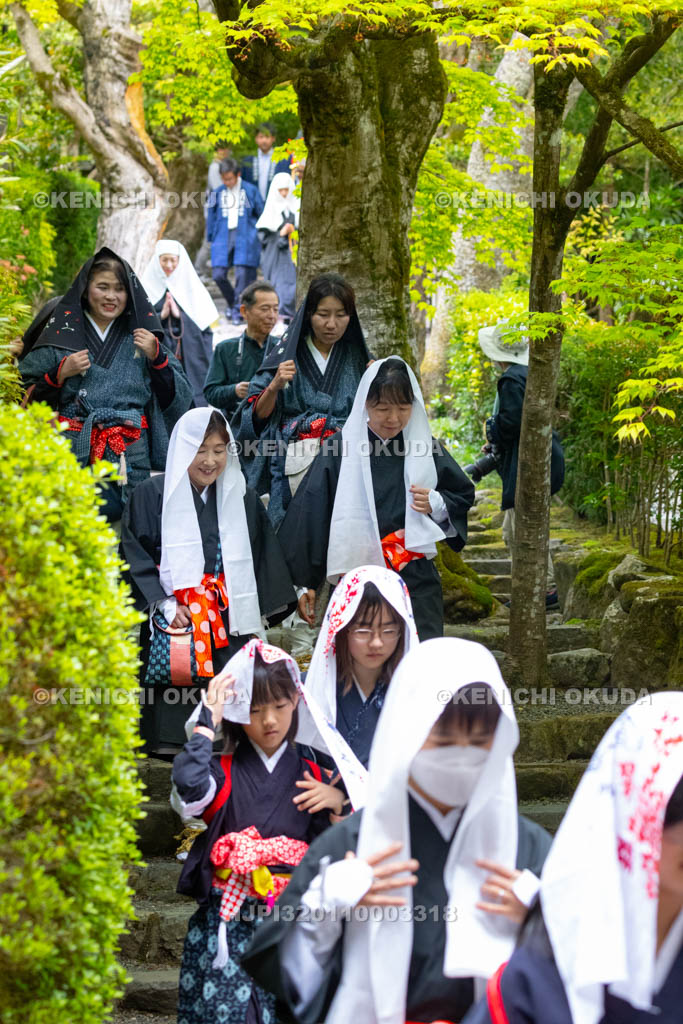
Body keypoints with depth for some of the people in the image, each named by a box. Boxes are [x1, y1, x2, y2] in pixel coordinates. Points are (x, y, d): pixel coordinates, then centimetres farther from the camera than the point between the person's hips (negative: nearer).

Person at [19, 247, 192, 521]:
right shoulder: (60, 335, 8)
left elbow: (180, 396, 6)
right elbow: (26, 397, 5)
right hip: (73, 456, -1)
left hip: (131, 457, 1)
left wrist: (156, 357, -6)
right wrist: (61, 373, -8)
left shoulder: (142, 336, 11)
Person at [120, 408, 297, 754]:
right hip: (173, 623, -3)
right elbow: (135, 556, -3)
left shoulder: (242, 498, 12)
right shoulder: (152, 495, 0)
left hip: (229, 627, 3)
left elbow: (262, 558, 16)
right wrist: (164, 605, -11)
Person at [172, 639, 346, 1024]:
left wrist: (335, 806, -7)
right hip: (227, 920, -2)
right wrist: (207, 723, -11)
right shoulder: (224, 772, 4)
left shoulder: (309, 775, 12)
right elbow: (190, 792, -20)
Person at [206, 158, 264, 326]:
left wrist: (261, 235, 9)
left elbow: (261, 214, 10)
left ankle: (238, 310, 0)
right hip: (223, 237, 2)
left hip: (245, 238, -2)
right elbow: (211, 218, 16)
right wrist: (212, 239, 13)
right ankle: (231, 303, 18)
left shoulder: (250, 191, 3)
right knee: (218, 274, -6)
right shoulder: (217, 193, 9)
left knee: (243, 274, -10)